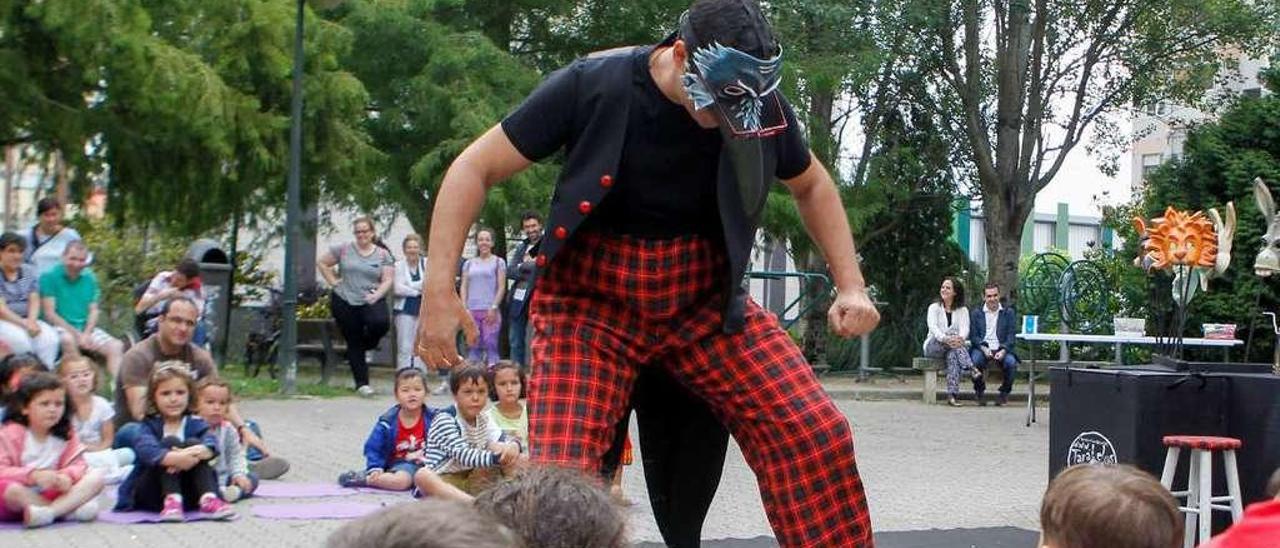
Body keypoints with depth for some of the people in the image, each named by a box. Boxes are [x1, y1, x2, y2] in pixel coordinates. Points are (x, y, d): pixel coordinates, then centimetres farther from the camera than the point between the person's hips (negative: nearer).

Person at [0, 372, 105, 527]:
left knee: (95, 477, -15)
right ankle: (69, 509, -26)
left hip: (52, 494, 4)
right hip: (20, 502, -4)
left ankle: (48, 512, -35)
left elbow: (77, 465, -1)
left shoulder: (65, 434, 6)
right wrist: (33, 475, -32)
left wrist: (67, 476, -26)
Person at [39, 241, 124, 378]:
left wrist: (86, 334, -10)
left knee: (116, 346, -16)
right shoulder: (49, 277, -2)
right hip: (61, 328, -5)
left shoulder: (90, 278, 13)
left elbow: (94, 311, 11)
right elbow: (50, 314, -7)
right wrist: (76, 334, -15)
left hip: (87, 329, 5)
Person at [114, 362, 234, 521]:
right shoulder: (149, 426, 0)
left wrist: (197, 452, -40)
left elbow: (211, 445, -16)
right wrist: (175, 458, -43)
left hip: (187, 494, 2)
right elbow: (145, 450, -24)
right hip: (151, 496, -2)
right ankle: (171, 501, -38)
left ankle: (208, 499, -38)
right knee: (170, 442, -21)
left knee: (193, 443, -20)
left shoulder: (196, 424, 6)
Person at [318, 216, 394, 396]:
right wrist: (332, 282, 3)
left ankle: (367, 345, 3)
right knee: (353, 343, 1)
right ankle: (361, 383, 9)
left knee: (381, 323, -30)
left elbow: (388, 279, -1)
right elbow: (322, 262, 11)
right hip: (344, 301, 1)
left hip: (371, 300, -1)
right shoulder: (344, 249, 5)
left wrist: (377, 295, -17)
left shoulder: (383, 255, 5)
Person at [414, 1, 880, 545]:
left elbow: (812, 185, 12)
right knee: (559, 472, -20)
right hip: (590, 301, -3)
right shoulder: (592, 86, -19)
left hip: (706, 300, 3)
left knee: (818, 433, -13)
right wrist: (438, 289, -20)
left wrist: (851, 285, 0)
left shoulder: (761, 104, -9)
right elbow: (476, 168, -12)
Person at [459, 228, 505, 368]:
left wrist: (494, 307, -9)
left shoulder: (498, 262, 7)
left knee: (490, 344, -10)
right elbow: (464, 287, 14)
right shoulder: (469, 263, 17)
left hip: (490, 311, -3)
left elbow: (501, 287, 1)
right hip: (472, 310, 3)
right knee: (473, 346, 0)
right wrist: (464, 308, 1)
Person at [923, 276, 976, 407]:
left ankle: (952, 395, -50)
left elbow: (965, 328, -7)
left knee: (953, 354, -38)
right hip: (933, 346, -1)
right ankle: (972, 370, -49)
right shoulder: (934, 308, 8)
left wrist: (960, 338, -33)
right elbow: (933, 327, -12)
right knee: (952, 332, -33)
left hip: (953, 348, 1)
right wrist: (946, 339, -33)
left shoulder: (962, 310, 12)